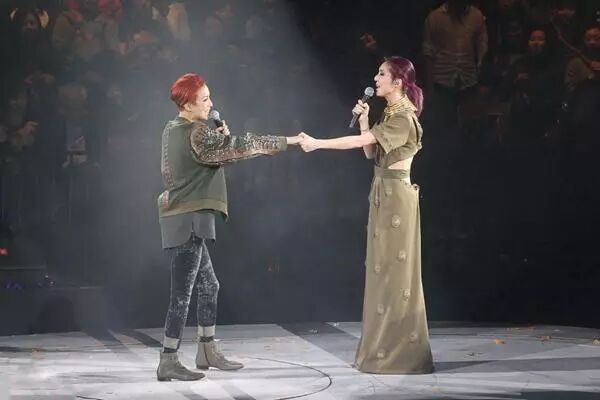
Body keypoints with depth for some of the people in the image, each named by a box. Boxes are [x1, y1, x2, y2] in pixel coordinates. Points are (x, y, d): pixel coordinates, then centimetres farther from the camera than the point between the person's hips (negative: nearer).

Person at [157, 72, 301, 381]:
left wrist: (220, 139, 7)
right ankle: (168, 362, -2)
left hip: (185, 217, 10)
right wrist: (286, 141, -11)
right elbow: (239, 147, -17)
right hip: (187, 220, -10)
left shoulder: (173, 129, 11)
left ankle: (207, 351, 23)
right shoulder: (197, 134, -16)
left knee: (208, 286, 16)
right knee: (182, 294, -6)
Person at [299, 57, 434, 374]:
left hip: (395, 195, -10)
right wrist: (364, 120, 5)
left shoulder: (403, 117, -15)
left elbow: (360, 142, -21)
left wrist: (317, 143, -17)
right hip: (385, 194, 10)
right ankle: (387, 348, 16)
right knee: (384, 270, 11)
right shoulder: (391, 114, 15)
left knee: (395, 270, -6)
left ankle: (400, 353, 1)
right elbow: (371, 153, 13)